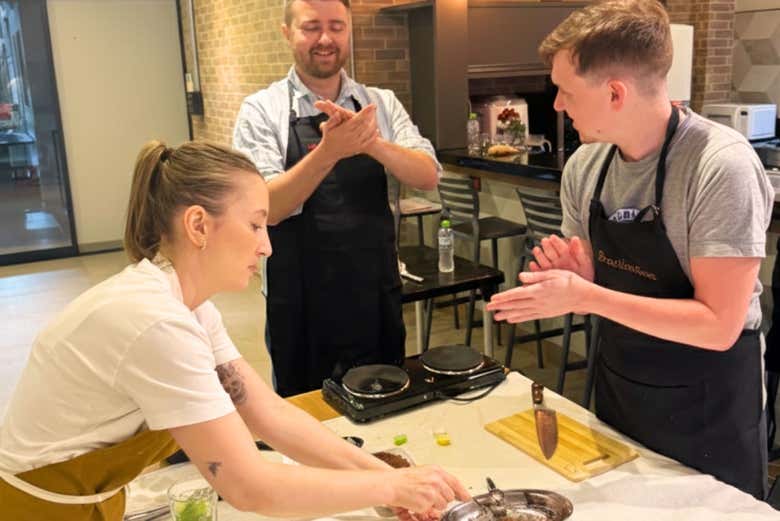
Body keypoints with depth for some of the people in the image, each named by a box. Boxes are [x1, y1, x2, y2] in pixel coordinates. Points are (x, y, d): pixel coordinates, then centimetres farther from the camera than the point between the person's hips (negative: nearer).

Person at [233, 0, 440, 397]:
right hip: (301, 305, -3)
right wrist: (328, 152, -32)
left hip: (378, 298, 3)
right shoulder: (262, 110, -5)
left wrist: (371, 142, -27)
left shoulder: (382, 104, 3)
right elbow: (268, 207, -17)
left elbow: (428, 177, -9)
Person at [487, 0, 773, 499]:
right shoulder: (585, 165, -6)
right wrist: (575, 276, -17)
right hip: (616, 387, 6)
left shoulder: (721, 165, -25)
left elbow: (719, 326, -26)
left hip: (708, 404, -5)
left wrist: (585, 296, -29)